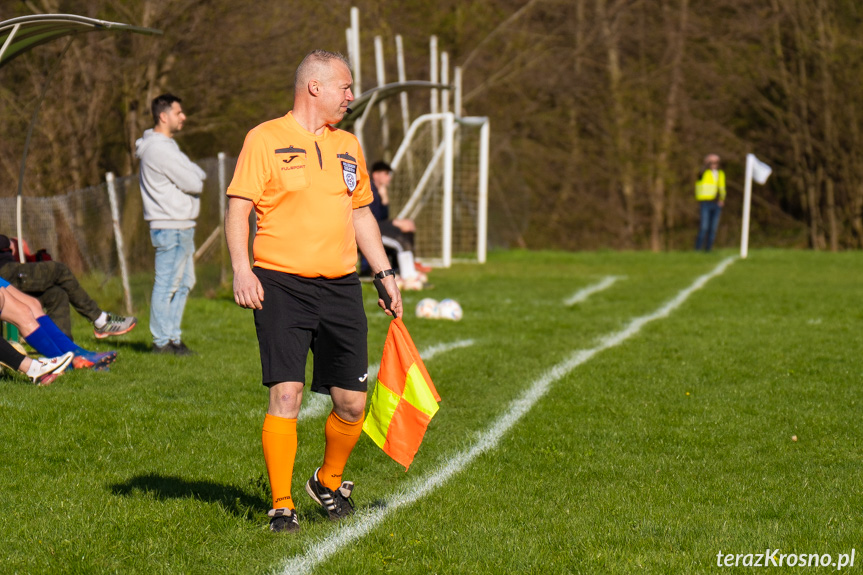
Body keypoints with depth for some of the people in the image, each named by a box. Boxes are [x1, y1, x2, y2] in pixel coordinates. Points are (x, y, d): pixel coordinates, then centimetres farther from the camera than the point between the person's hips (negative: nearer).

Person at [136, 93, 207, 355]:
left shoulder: (166, 145, 17)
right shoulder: (160, 149, -17)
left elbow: (198, 174, 16)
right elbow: (193, 184, -17)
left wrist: (195, 176, -5)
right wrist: (195, 181, 3)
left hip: (182, 227, 11)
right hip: (170, 227, -11)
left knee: (184, 282, 15)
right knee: (167, 284, -6)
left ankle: (172, 336, 21)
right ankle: (162, 340, -1)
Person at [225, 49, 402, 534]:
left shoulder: (348, 145, 17)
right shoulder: (265, 139, -2)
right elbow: (239, 207, -6)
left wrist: (385, 272, 19)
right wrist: (242, 270, -18)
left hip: (341, 288, 5)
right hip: (281, 285, -5)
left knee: (352, 403, 3)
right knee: (286, 394, -11)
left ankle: (329, 482, 29)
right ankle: (282, 506, -1)